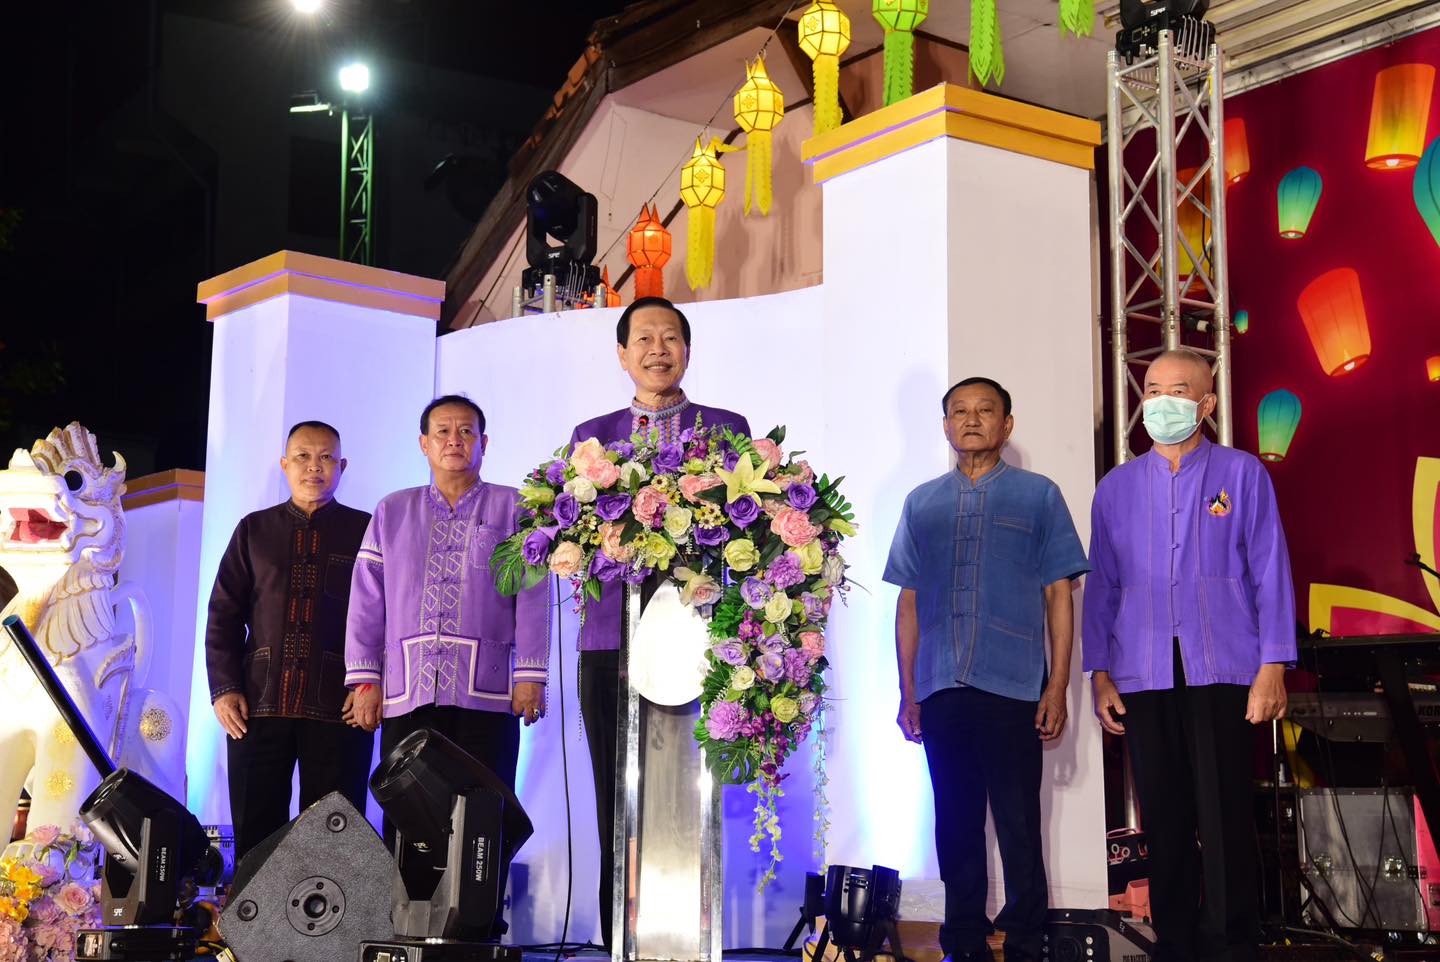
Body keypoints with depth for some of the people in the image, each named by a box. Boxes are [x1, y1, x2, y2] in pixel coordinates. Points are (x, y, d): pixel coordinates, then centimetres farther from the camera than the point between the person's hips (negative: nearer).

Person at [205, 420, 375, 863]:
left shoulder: (366, 531, 9)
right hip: (257, 707, 2)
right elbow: (223, 614, 13)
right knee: (254, 835, 2)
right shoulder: (255, 529, 15)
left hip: (337, 709, -2)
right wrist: (224, 688, 1)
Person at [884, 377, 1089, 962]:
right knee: (956, 825, 8)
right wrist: (907, 692, 9)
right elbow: (909, 601, 14)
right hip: (941, 691, 3)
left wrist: (1057, 688, -3)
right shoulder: (923, 503, 14)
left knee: (1018, 825, -1)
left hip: (1013, 688, -3)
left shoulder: (1037, 495, 6)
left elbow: (1058, 594, 4)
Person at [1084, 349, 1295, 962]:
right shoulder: (1117, 487, 14)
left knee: (1224, 818, -4)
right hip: (1142, 678, 3)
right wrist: (1099, 674, 6)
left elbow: (1269, 572, 3)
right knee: (1164, 820, 6)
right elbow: (1102, 585, 14)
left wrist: (1272, 666, -5)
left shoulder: (1241, 473, 7)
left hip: (1221, 673, -3)